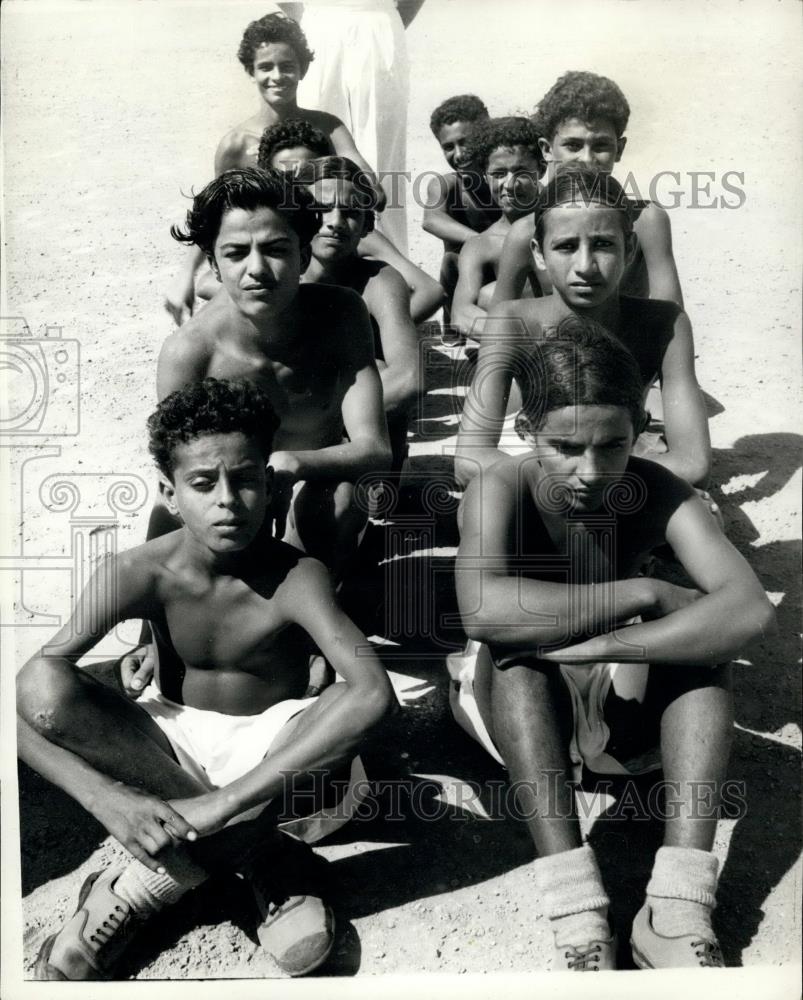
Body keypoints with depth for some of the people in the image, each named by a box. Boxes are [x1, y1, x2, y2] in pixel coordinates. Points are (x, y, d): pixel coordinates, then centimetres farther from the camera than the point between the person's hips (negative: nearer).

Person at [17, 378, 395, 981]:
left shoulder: (295, 578, -23)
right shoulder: (140, 574, -18)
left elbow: (373, 693, -40)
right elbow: (29, 696, -23)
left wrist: (219, 804, -42)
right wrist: (106, 797, -39)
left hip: (267, 747, -1)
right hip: (169, 741, 1)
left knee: (350, 714, -34)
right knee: (47, 693, -28)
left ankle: (154, 881, -19)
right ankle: (252, 856, -19)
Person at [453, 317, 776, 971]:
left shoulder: (655, 493, -18)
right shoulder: (501, 491, -23)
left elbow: (751, 610, -34)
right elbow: (482, 610, -45)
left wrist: (590, 646, -42)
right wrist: (643, 594, -37)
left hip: (615, 712, 2)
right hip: (512, 708, -2)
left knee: (704, 638, -24)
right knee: (513, 647, -33)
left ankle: (677, 910, -28)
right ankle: (577, 918, -34)